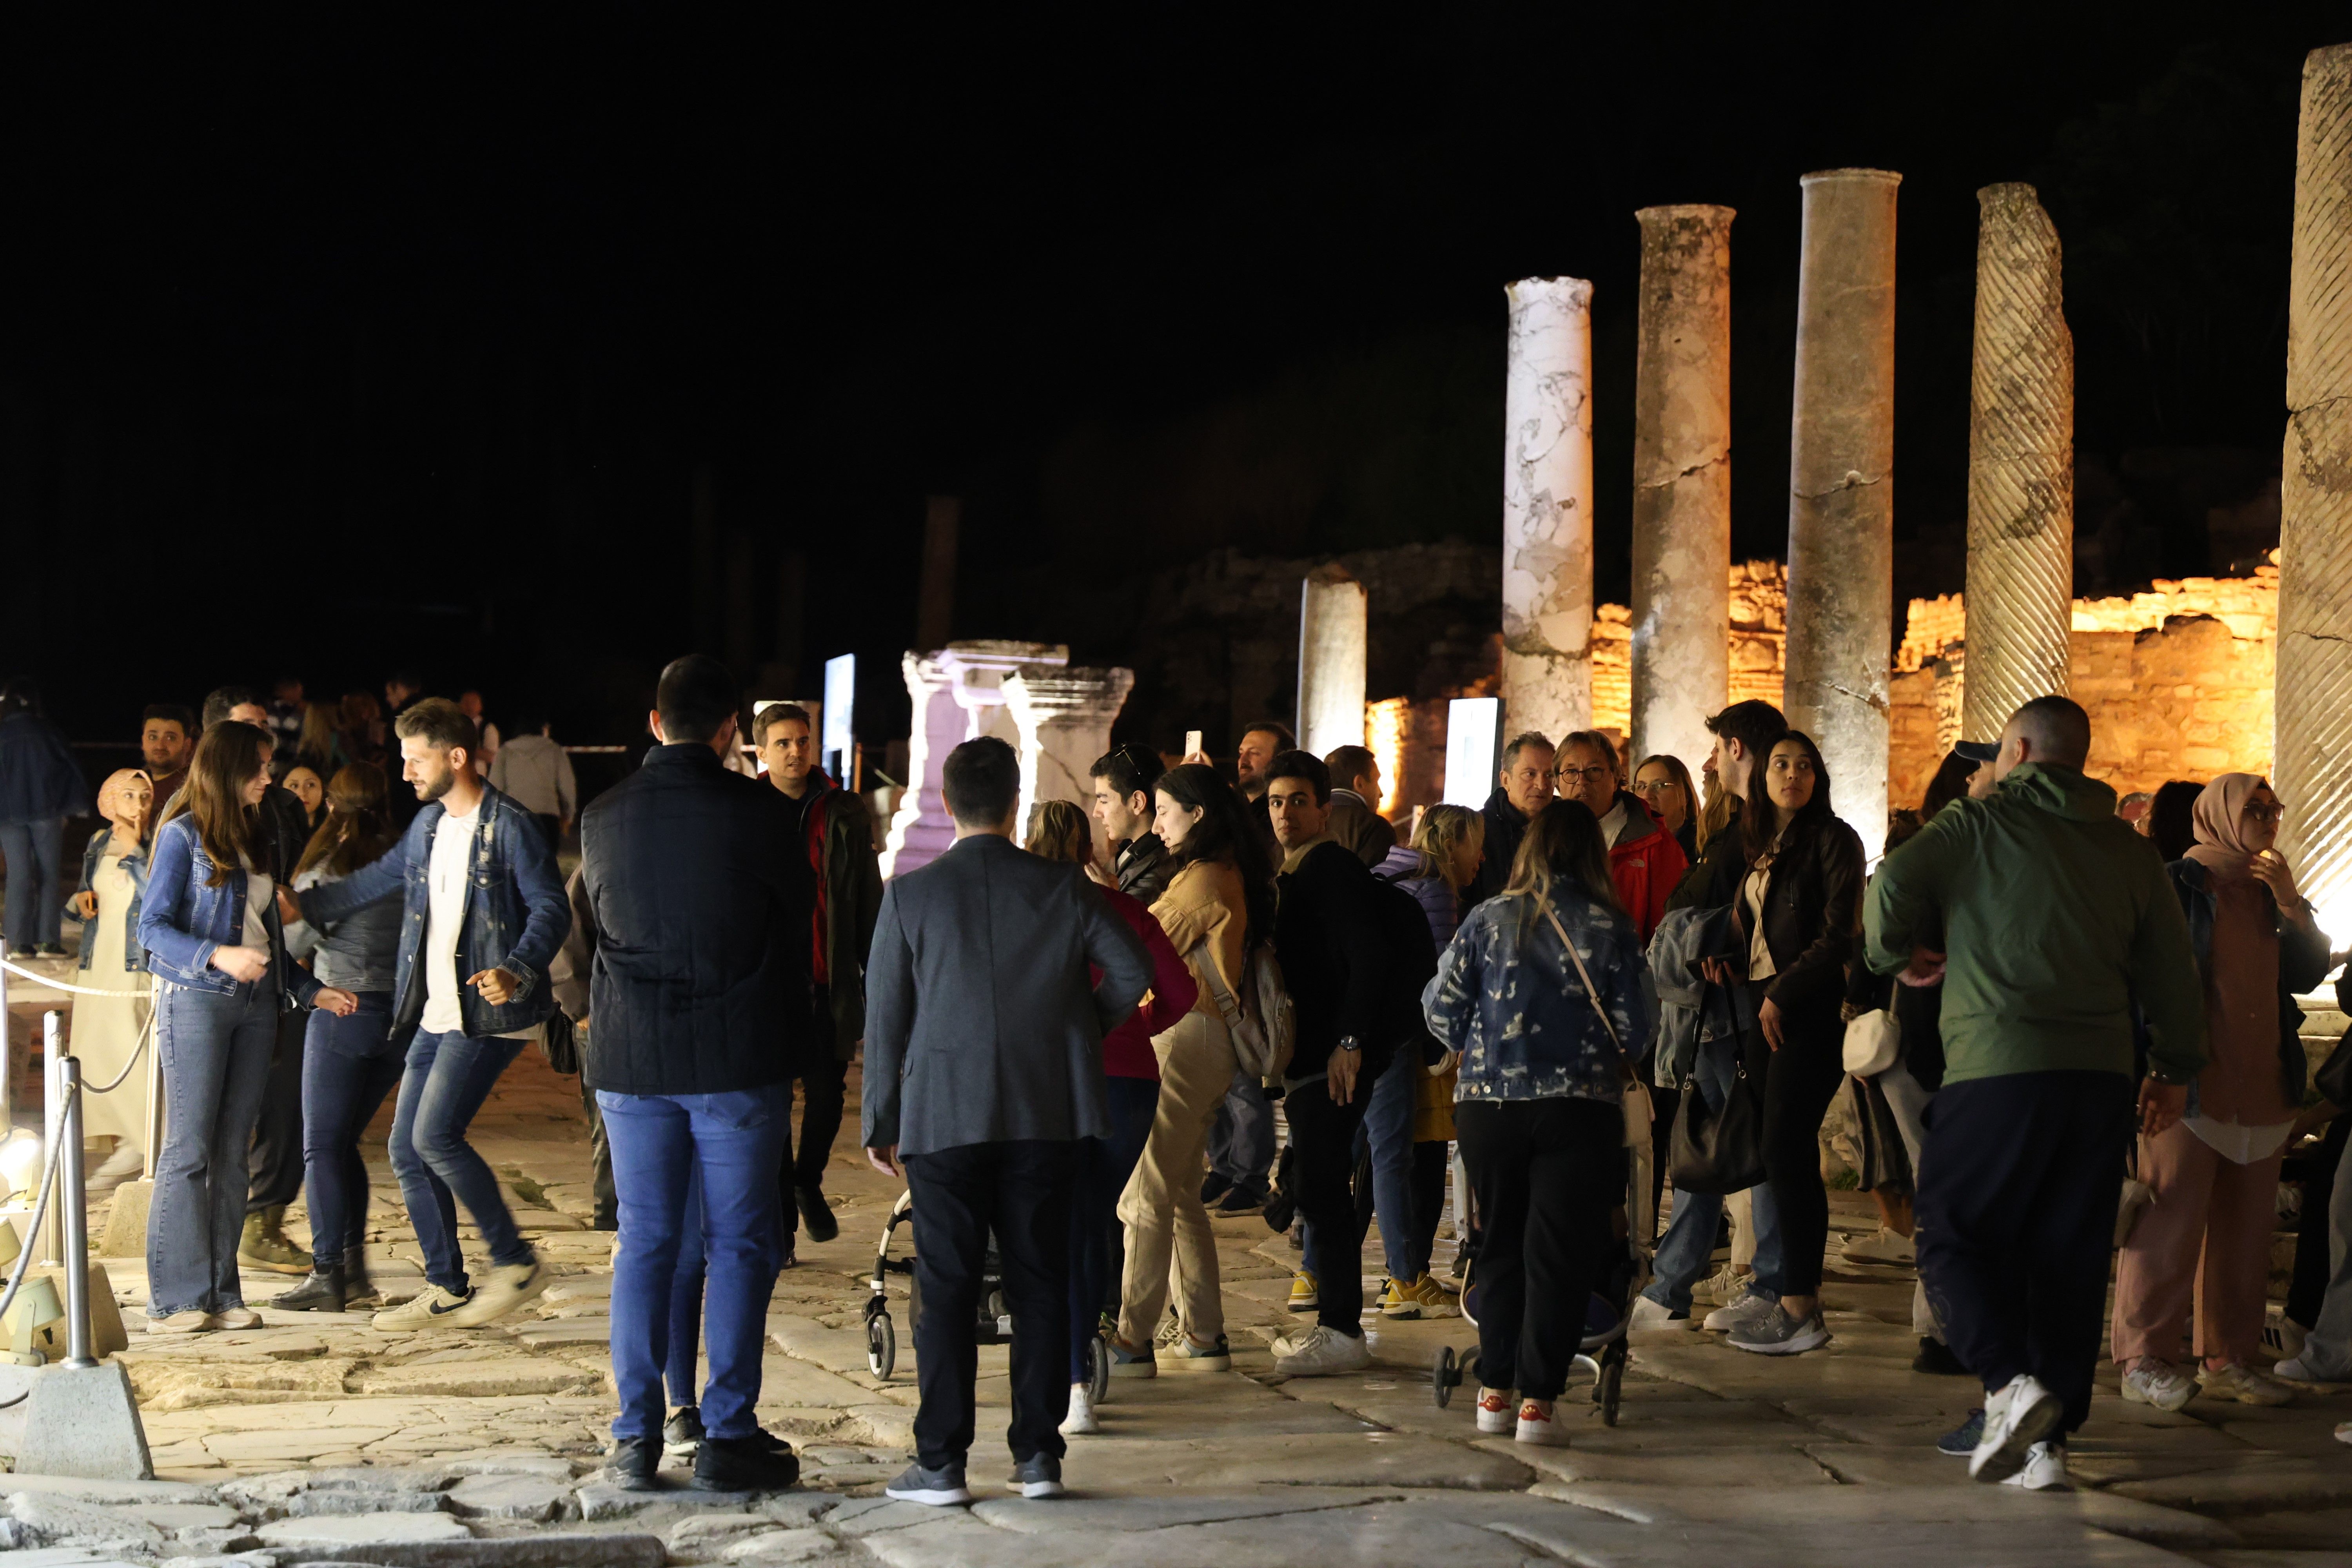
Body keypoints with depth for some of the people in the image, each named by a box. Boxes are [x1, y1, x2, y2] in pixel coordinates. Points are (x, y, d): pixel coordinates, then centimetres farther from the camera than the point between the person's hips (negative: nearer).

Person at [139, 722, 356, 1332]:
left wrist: (312, 990, 12)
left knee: (233, 1152, 5)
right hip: (196, 1001, -6)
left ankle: (221, 1293, 8)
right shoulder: (183, 835, -3)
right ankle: (176, 1299, -5)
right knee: (190, 1150, -7)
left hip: (255, 1004, 6)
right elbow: (153, 927, -10)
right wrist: (218, 956, -24)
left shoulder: (258, 840, 16)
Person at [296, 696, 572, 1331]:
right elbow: (379, 880, 27)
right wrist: (302, 905, 27)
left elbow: (551, 910, -15)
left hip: (486, 1015, -9)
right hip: (433, 1015, 9)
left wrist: (516, 972, -29)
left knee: (434, 1136, -18)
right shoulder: (428, 825, 14)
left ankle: (516, 1263, -4)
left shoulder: (509, 827, -11)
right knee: (407, 1149, 7)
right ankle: (447, 1290, 16)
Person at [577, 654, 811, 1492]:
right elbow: (794, 938, 3)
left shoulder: (603, 817, 2)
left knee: (644, 1243, 8)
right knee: (738, 1245, 3)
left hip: (631, 1060, 3)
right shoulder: (762, 815, -8)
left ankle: (636, 1438, 8)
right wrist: (787, 1047, 17)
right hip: (738, 1060, -3)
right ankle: (728, 1437, 2)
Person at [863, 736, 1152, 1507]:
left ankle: (941, 1464, 3)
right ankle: (1038, 1454, 9)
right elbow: (1134, 972, -1)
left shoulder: (910, 895, -2)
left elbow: (885, 1016, 0)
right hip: (1046, 1116, 1)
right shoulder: (1063, 888, 1)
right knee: (1040, 1285, 8)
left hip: (943, 1118, -1)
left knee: (947, 1292, 2)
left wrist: (881, 1122, 7)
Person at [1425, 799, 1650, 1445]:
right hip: (1579, 1107, -2)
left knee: (1501, 1246, 14)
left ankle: (1495, 1391, 17)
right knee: (1559, 1253, 2)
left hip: (1488, 1104, 2)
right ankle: (1537, 1399, -2)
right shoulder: (1611, 927, -2)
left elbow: (1441, 1004, 1)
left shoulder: (1491, 917, 1)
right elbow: (1632, 1027, -3)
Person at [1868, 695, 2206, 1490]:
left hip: (1997, 1067, -5)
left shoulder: (1977, 824, 1)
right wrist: (2176, 1069, 29)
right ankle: (2049, 1439, 7)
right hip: (2103, 1076, 5)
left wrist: (1898, 955, 9)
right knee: (2070, 1257, 8)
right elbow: (2173, 971, 17)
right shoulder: (2129, 850, 15)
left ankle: (2011, 1381, -18)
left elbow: (1893, 886, -12)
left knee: (1952, 1236, 4)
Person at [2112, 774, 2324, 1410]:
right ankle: (2145, 1359, -4)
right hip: (2192, 1087, -7)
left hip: (2262, 1089, 7)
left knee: (2245, 1229, 7)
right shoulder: (2179, 885, -2)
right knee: (2172, 1222, -9)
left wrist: (2289, 902, -3)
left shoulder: (2269, 894, 17)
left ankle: (2228, 1358, 14)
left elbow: (2307, 974, 9)